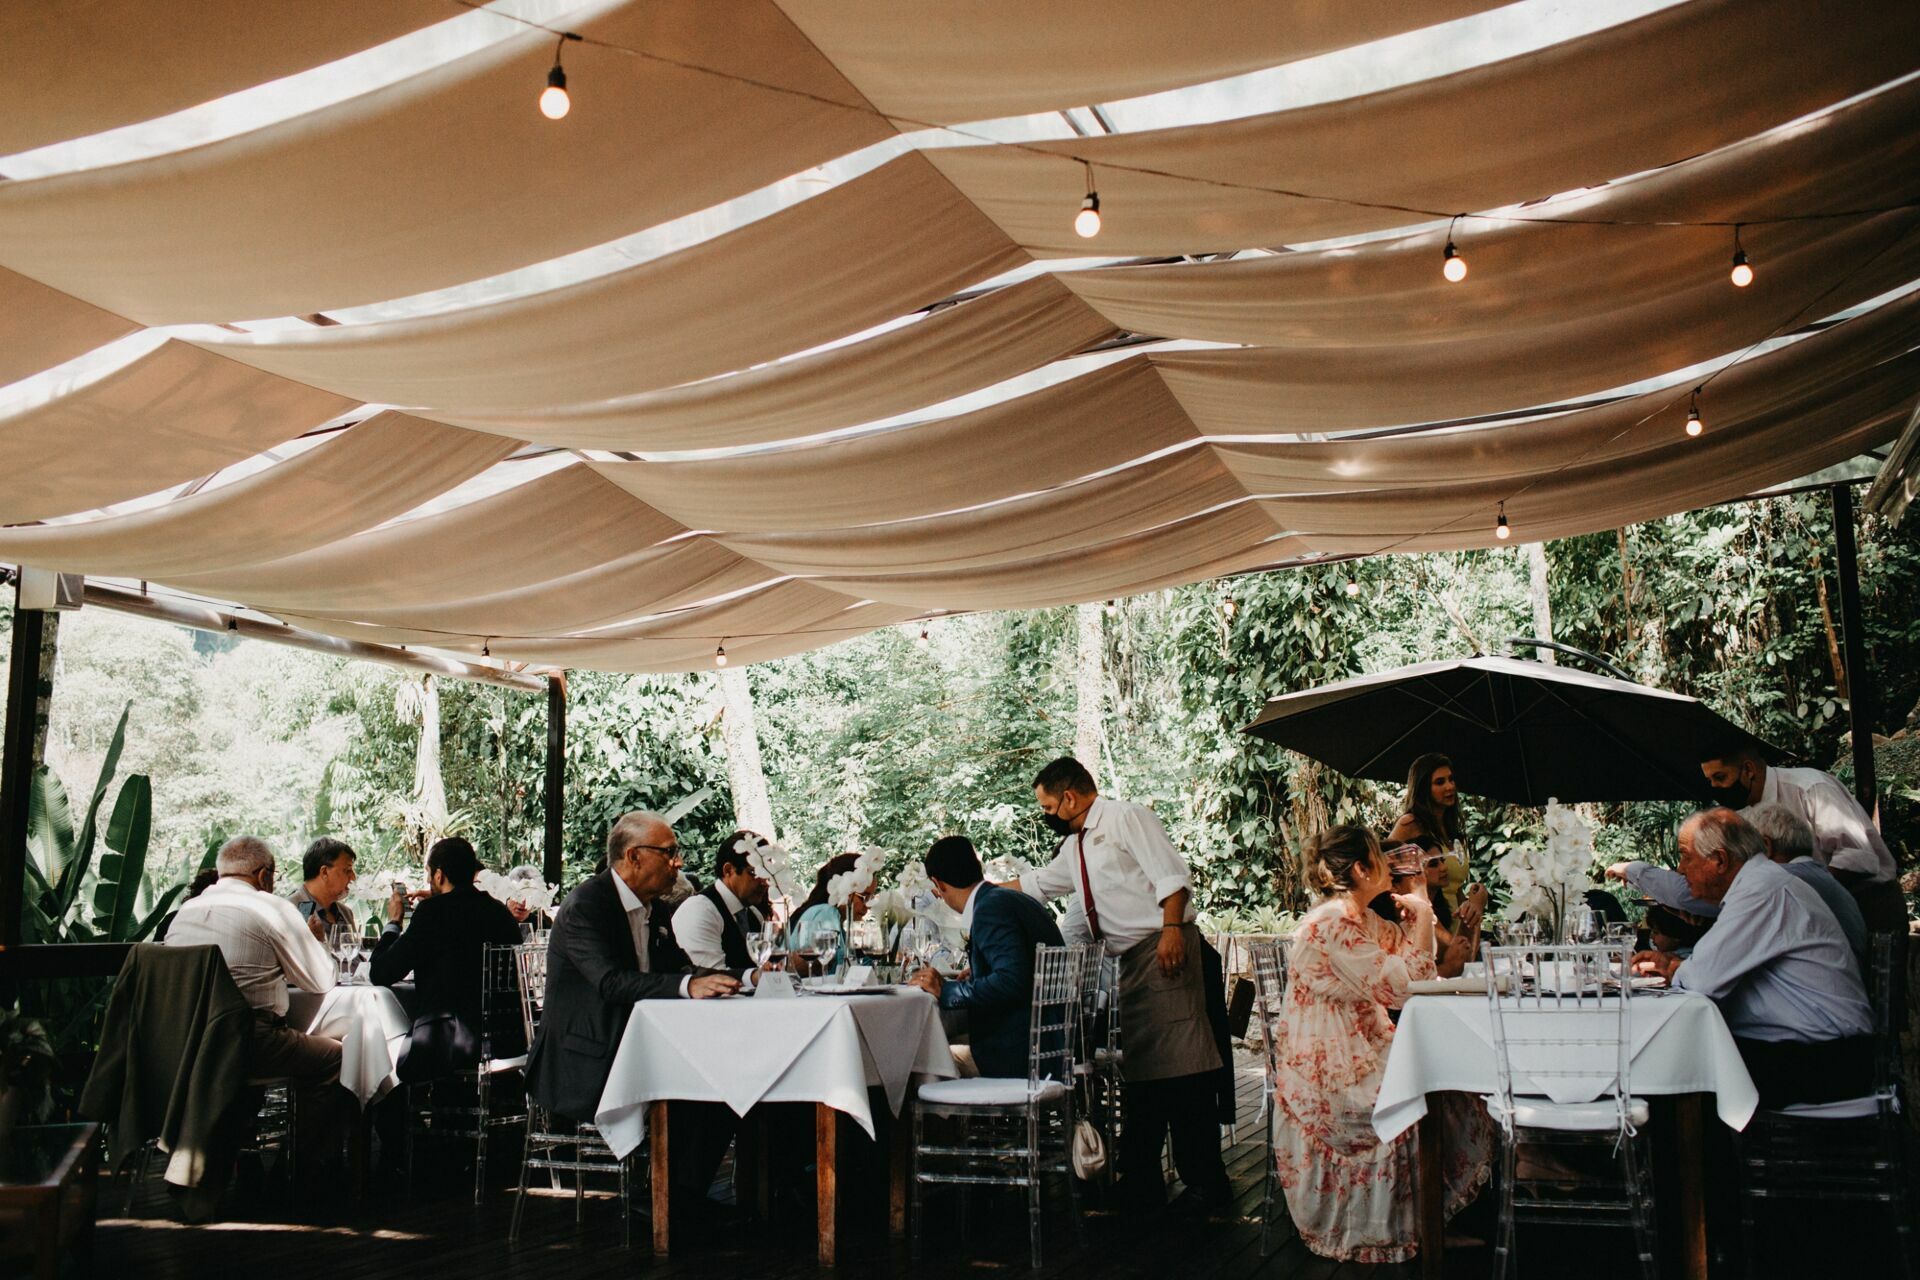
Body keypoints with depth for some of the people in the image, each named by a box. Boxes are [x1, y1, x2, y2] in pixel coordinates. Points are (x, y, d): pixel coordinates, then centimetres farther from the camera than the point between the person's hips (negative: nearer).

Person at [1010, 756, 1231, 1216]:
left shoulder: (1127, 818, -4)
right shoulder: (1074, 847, 22)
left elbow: (1171, 875, -14)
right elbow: (1036, 885, 38)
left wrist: (1172, 928, -24)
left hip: (1163, 949, -9)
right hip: (1128, 960, 9)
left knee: (1182, 1066, -11)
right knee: (1141, 1073, 10)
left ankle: (1206, 1184, -8)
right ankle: (1142, 1183, 15)